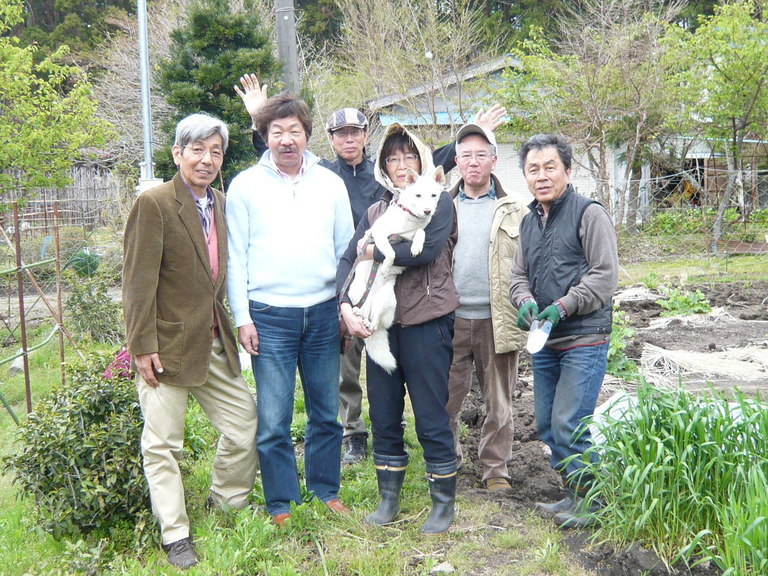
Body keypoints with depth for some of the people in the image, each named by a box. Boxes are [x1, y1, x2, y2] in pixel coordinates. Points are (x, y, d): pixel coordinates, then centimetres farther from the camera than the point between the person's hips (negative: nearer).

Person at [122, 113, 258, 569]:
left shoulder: (219, 203, 10)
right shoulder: (154, 204, -12)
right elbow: (139, 281, -14)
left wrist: (231, 324, 12)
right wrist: (143, 346, -16)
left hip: (215, 343, 7)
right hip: (168, 344, -7)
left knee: (245, 423, 11)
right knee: (164, 445, 4)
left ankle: (227, 502, 34)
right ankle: (176, 535, 18)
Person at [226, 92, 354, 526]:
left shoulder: (330, 184, 9)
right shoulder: (246, 185, 2)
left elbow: (346, 249, 13)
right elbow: (236, 257, 2)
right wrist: (242, 317, -4)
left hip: (324, 313, 2)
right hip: (269, 315, -2)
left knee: (327, 412, 10)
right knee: (273, 419, 0)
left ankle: (326, 493, 26)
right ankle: (282, 505, 14)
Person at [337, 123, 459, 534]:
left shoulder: (439, 202, -1)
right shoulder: (376, 211, 14)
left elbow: (426, 249, -19)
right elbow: (347, 260, 6)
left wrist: (374, 251, -9)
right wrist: (346, 307, -10)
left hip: (426, 323, -5)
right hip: (380, 325, 5)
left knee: (431, 419, 0)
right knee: (383, 417, 11)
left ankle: (444, 502, 16)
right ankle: (388, 498, 26)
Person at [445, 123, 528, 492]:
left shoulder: (514, 210, 4)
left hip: (497, 320, -1)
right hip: (451, 319, 1)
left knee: (498, 403, 8)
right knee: (446, 399, 7)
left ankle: (495, 467, 22)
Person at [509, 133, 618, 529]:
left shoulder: (589, 213, -7)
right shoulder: (529, 221, 15)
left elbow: (605, 274, -12)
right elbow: (519, 274, 17)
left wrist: (563, 307, -19)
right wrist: (526, 301, -5)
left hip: (584, 340, -7)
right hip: (543, 343, 8)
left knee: (569, 426, -10)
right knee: (547, 425, 12)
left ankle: (590, 500, 10)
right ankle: (571, 493, 28)